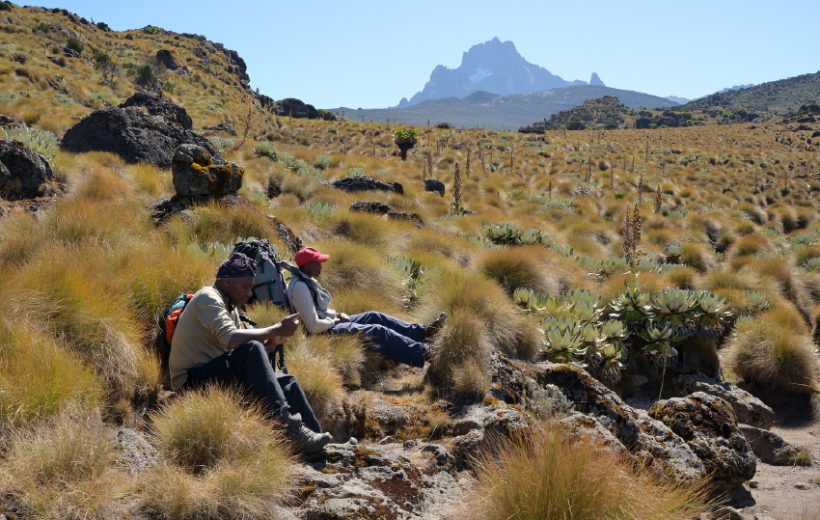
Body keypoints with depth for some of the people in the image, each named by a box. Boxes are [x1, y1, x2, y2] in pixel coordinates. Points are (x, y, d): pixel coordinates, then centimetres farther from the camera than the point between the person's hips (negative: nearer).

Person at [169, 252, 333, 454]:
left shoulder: (231, 305, 17)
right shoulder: (208, 298, -13)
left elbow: (240, 344, 11)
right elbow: (232, 339, -29)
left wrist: (269, 340, -7)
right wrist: (276, 329, -22)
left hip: (218, 378, 10)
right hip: (193, 381, -10)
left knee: (288, 382, -1)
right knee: (251, 350, -32)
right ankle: (286, 423, -35)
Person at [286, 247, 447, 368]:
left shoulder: (307, 280, 8)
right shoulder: (300, 287, -24)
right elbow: (314, 326, -29)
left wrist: (337, 315, 1)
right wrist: (335, 320, -12)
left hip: (330, 323, 10)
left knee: (375, 316, 7)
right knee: (379, 331, -13)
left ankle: (420, 332, 8)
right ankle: (424, 354, -12)